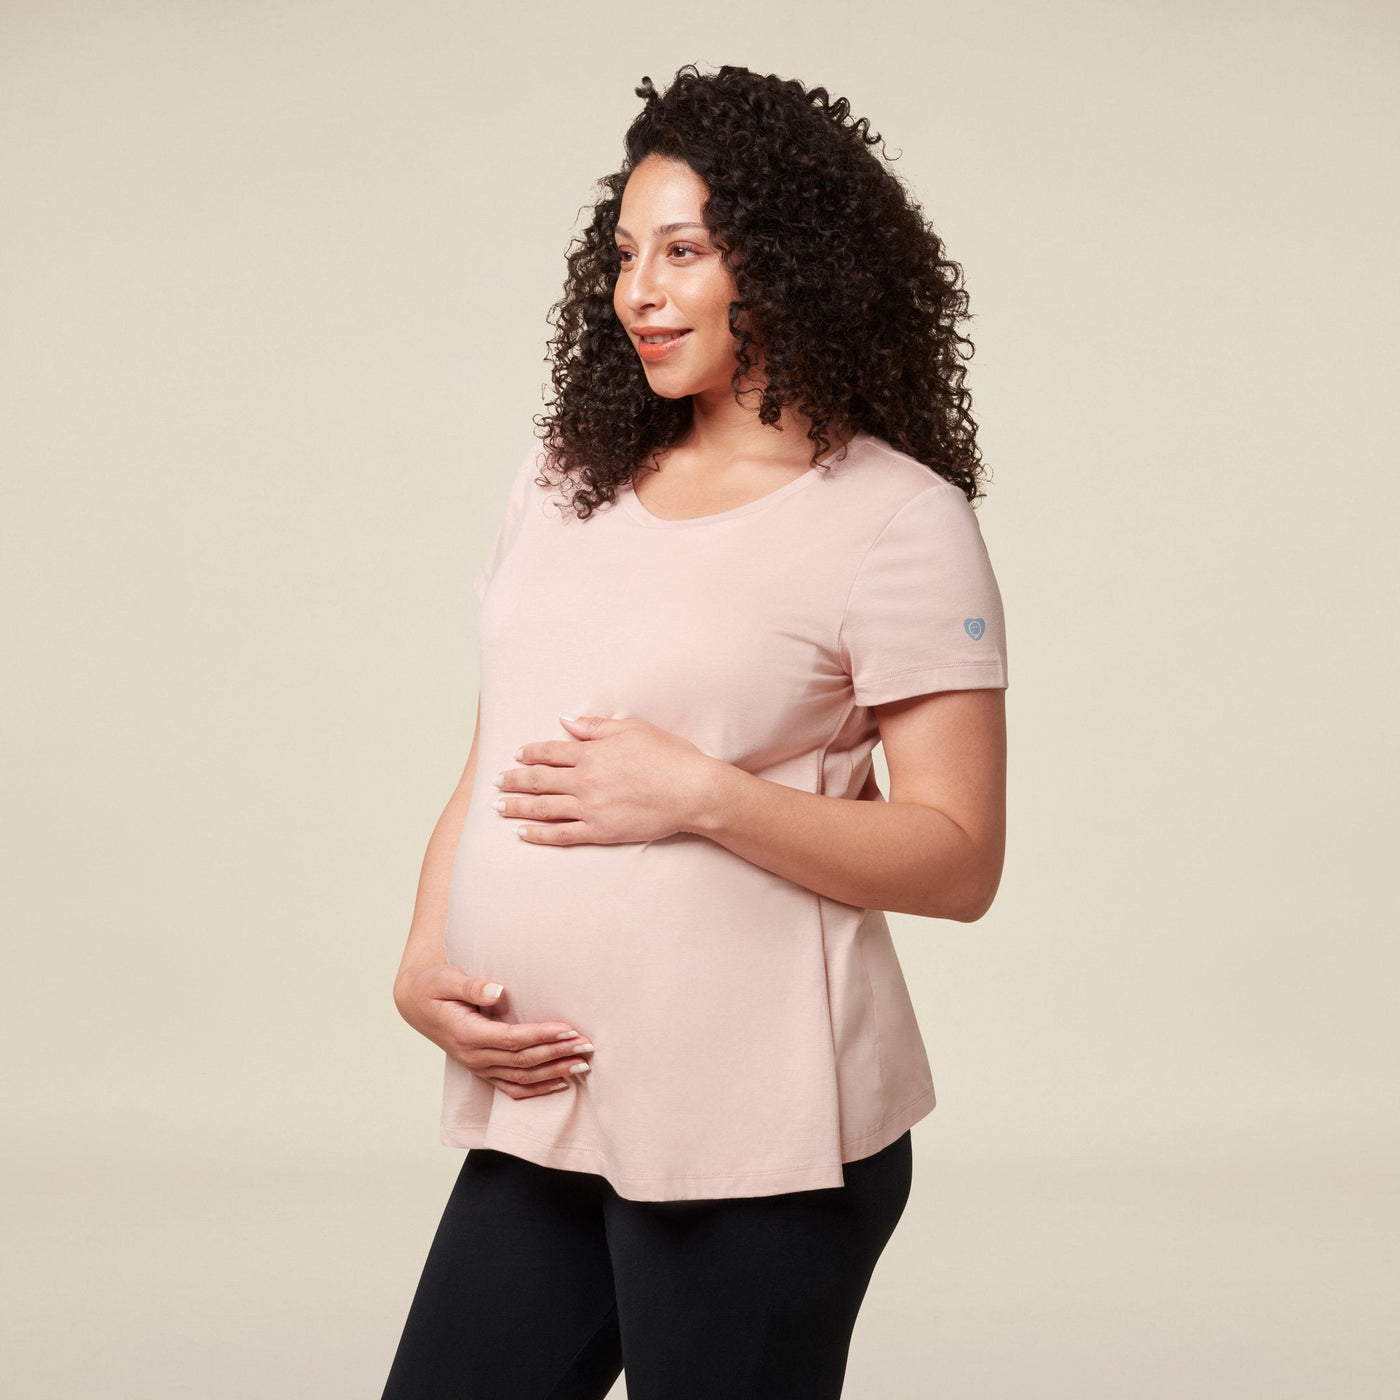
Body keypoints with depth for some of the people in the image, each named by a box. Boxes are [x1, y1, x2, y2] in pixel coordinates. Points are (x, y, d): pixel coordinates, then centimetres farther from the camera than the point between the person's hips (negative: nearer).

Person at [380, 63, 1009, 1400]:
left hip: (749, 1140, -6)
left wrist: (702, 795, -18)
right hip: (531, 1109, 6)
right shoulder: (568, 476, 13)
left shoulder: (896, 519, -6)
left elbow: (959, 861, -9)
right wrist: (424, 965, 1)